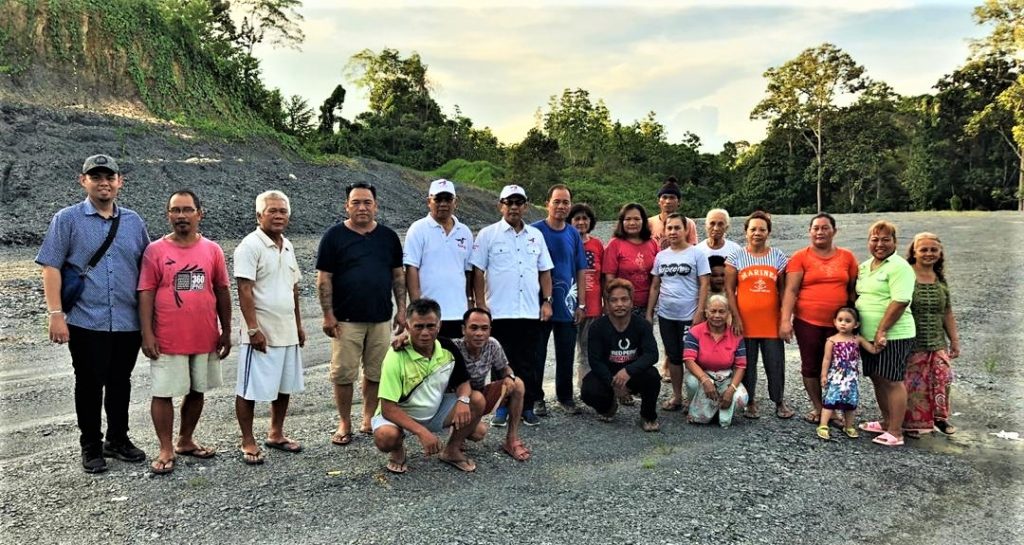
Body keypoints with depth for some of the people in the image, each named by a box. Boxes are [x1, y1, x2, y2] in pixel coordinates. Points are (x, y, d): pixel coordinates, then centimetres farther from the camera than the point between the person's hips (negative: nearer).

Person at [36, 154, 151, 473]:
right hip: (86, 322, -3)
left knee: (120, 383, 13)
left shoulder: (133, 222, 9)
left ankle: (118, 440, 29)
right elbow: (51, 267, -5)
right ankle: (91, 447, 21)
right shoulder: (67, 219, 0)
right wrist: (55, 314, -12)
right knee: (90, 384, 6)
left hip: (128, 322, 3)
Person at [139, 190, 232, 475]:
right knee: (163, 393, 3)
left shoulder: (212, 250, 2)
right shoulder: (155, 250, -5)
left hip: (205, 338, 3)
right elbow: (146, 293, -5)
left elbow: (222, 292, 6)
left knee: (197, 390, 14)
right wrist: (147, 334, -10)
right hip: (167, 340, -3)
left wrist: (226, 331, 6)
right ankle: (166, 450, 16)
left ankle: (186, 441, 30)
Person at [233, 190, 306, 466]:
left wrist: (298, 324, 18)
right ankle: (248, 443, 15)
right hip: (261, 333, -8)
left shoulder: (288, 246, 12)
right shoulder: (250, 245, -12)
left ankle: (276, 434, 29)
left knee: (285, 386, 15)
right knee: (250, 390, 3)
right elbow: (244, 290, -17)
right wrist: (253, 329, -21)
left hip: (287, 332, 8)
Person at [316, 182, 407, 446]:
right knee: (343, 374, 1)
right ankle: (344, 424, 16)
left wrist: (401, 310, 5)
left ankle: (368, 420, 23)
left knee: (376, 373, 8)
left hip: (381, 318, 3)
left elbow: (398, 275, 11)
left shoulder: (389, 236, 7)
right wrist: (328, 315, -7)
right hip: (346, 320, -3)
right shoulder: (335, 236, -2)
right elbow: (324, 278, -3)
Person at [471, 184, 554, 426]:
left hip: (530, 313, 3)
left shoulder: (536, 235, 12)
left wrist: (547, 301, 5)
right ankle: (501, 407, 15)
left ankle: (527, 407, 17)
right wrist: (480, 304, -8)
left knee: (527, 363, 8)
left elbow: (544, 271, 14)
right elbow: (478, 272, -2)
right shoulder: (488, 234, 0)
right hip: (499, 312, -3)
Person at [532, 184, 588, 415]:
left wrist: (581, 303, 7)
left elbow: (581, 271, 11)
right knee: (537, 354, 6)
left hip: (567, 305, 4)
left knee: (566, 354, 11)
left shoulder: (573, 234, 8)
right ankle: (536, 398, 18)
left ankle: (565, 396, 25)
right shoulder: (535, 231, -5)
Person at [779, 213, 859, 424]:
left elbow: (853, 290, 11)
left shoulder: (847, 257, 5)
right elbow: (790, 290, -7)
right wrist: (785, 320, -15)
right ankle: (817, 407, 23)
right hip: (807, 322, -1)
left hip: (838, 323, 1)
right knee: (811, 366, 8)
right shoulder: (800, 257, -3)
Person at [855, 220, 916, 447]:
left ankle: (895, 432, 4)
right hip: (868, 335, 8)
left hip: (892, 335, -8)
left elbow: (900, 301, -20)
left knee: (892, 381, -3)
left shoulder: (899, 267, -12)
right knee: (877, 379, 16)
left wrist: (881, 331, -21)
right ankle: (886, 422, 31)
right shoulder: (864, 267, 14)